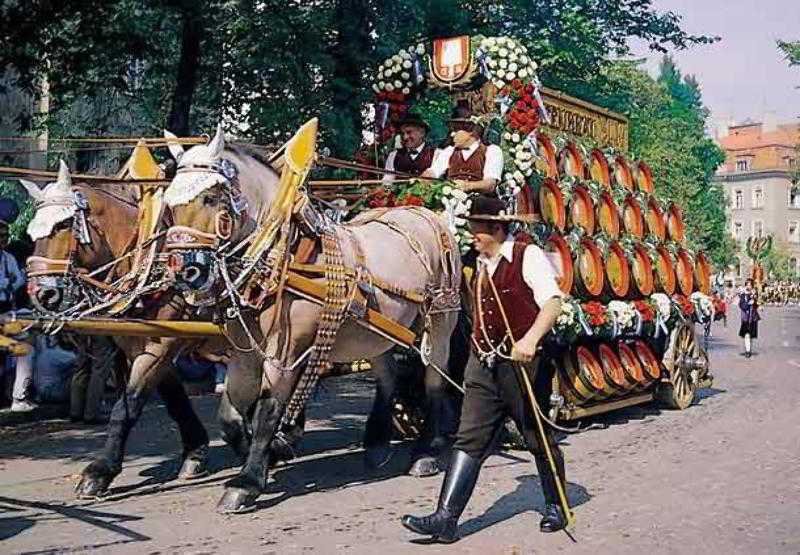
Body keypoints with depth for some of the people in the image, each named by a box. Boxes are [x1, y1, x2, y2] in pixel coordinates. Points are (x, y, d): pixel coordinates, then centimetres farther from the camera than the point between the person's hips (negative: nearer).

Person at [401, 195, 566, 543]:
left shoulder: (528, 256, -8)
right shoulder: (482, 264, 14)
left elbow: (553, 303, -19)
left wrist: (531, 339, -34)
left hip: (521, 364, -6)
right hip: (483, 366, 6)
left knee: (539, 439, 10)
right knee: (469, 440, -1)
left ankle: (555, 507, 30)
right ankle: (446, 519, -4)